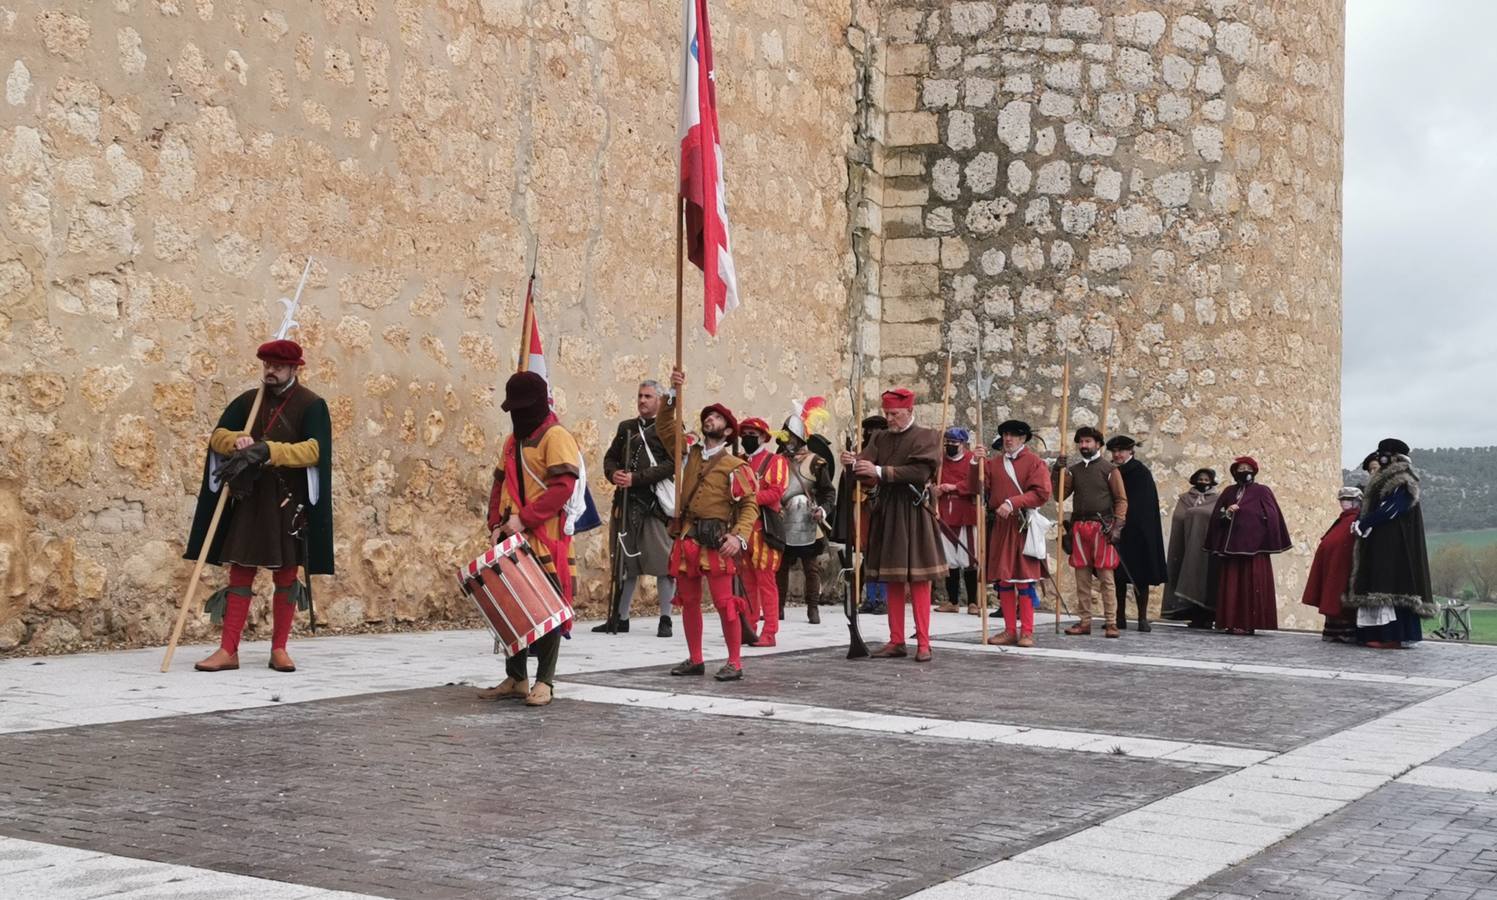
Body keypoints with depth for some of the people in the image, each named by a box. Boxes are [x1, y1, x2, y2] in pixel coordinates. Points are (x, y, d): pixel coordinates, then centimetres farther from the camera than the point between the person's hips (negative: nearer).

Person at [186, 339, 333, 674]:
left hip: (289, 504, -3)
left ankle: (279, 649, 12)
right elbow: (218, 436, 4)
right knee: (240, 572, 1)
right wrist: (237, 440, -20)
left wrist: (268, 450, -28)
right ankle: (228, 650, 3)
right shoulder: (247, 401, 9)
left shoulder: (312, 405, -4)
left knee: (285, 575, 4)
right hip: (248, 500, 3)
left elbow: (313, 450, -16)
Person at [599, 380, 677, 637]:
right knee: (625, 562, 10)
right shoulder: (626, 427, 19)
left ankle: (665, 619, 2)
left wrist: (636, 478, -16)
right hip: (626, 502, 5)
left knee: (663, 562, -6)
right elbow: (610, 457, 20)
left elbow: (671, 464, -11)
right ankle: (621, 618, 17)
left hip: (656, 503, -5)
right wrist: (613, 474, -3)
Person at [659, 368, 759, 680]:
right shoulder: (688, 453, 14)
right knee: (689, 601, 10)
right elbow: (665, 426, 12)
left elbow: (749, 505, -5)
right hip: (687, 538, 6)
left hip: (716, 540, -5)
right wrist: (674, 394, 0)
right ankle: (695, 660, 20)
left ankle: (734, 663, 2)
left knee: (724, 603, -6)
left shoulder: (735, 466, -1)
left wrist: (739, 537, -18)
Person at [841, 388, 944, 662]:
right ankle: (896, 641, 14)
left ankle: (923, 643, -1)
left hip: (914, 515, -5)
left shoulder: (927, 437, -2)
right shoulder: (880, 439, 12)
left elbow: (919, 471, -16)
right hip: (886, 513, 5)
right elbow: (868, 473, 1)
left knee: (919, 580, -4)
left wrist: (879, 471, -21)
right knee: (892, 580, 9)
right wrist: (853, 463, -22)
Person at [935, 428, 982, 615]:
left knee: (969, 560, -3)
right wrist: (935, 490, -2)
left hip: (966, 516, -4)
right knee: (949, 561, 8)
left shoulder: (972, 460, -2)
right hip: (945, 517, 4)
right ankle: (952, 601, 15)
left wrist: (955, 487, -17)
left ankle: (973, 602, 3)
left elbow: (975, 484, -12)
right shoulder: (940, 461, 12)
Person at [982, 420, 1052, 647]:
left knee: (1025, 580, -3)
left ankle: (1026, 632, 1)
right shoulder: (993, 463, 13)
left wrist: (1012, 503, -18)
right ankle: (1010, 631, 11)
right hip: (999, 527, 4)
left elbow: (1042, 493, -11)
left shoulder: (1034, 462, 1)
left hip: (1022, 526, -4)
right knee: (1003, 579, 5)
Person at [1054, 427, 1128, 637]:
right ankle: (1085, 622, 11)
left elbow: (1121, 500, 0)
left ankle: (1111, 623, -4)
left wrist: (1117, 526, -10)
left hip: (1102, 527, -4)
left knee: (1105, 577, -5)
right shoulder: (1073, 470, 14)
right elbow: (1060, 496, 9)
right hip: (1079, 528, 4)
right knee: (1082, 577, 6)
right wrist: (1057, 472, -2)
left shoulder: (1109, 469, 2)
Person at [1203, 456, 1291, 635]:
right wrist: (1226, 513, -7)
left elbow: (1271, 518, 0)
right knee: (1231, 585, 1)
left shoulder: (1262, 491, 5)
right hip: (1230, 546, 4)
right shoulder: (1229, 492, 17)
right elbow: (1216, 517, 14)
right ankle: (1233, 623, 3)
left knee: (1251, 585, -7)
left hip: (1253, 547, -4)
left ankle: (1249, 623, -7)